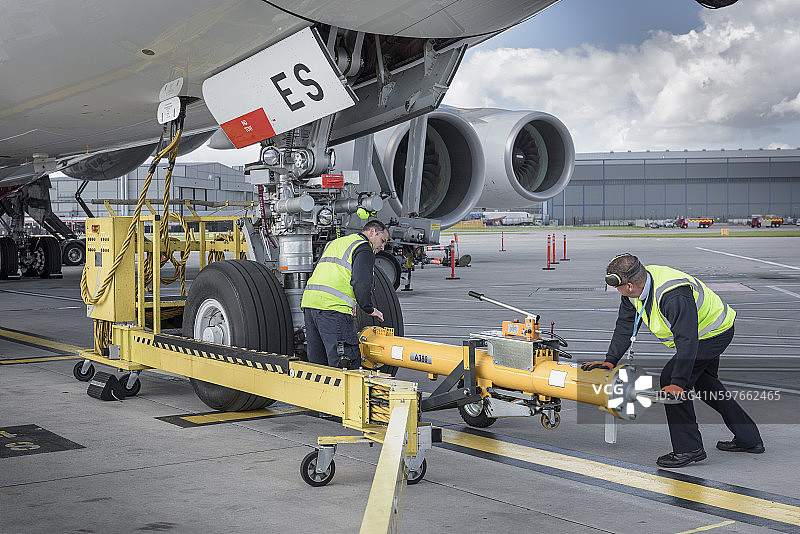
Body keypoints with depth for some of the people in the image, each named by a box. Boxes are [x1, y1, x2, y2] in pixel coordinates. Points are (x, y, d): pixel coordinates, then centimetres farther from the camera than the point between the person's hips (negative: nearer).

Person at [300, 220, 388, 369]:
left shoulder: (333, 243, 29)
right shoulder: (364, 249, 1)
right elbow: (361, 284, -12)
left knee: (317, 361, 13)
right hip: (332, 307, -9)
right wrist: (370, 309, 4)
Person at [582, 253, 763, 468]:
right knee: (704, 382, 21)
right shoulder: (636, 287, -11)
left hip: (715, 333, -10)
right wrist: (610, 360, -4)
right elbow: (625, 325, -1)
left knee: (671, 378, -16)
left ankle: (688, 448, -8)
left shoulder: (673, 296, -39)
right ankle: (749, 439, 32)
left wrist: (677, 383, -40)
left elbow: (686, 340, -40)